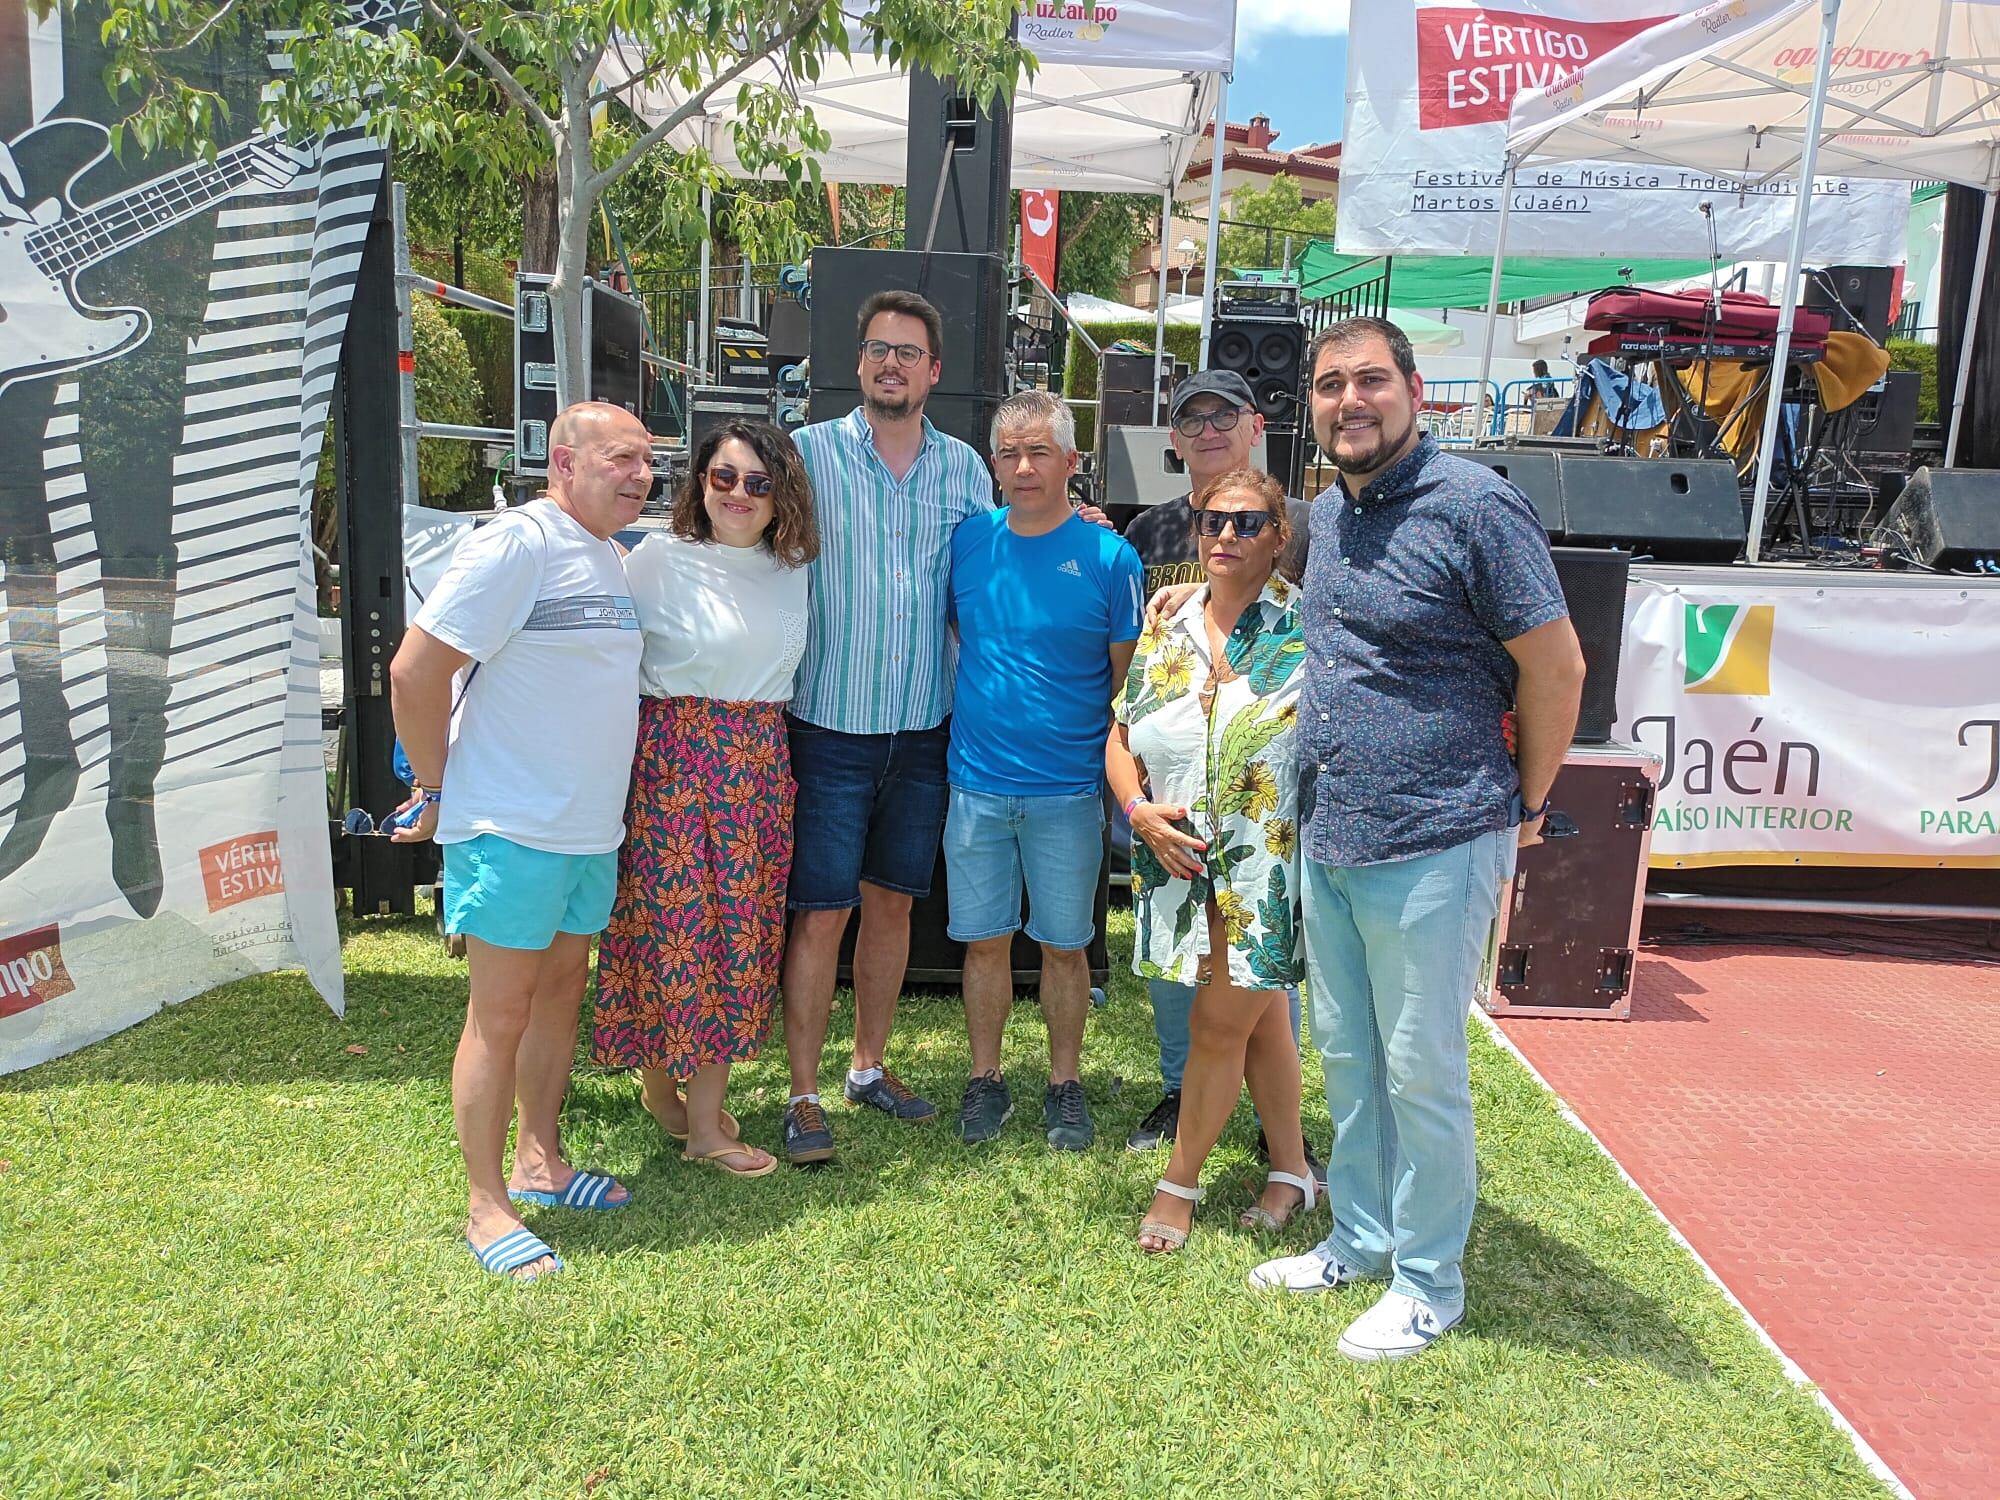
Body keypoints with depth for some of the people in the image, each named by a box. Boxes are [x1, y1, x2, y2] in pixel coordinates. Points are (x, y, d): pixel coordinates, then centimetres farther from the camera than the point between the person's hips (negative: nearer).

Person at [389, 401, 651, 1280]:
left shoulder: (611, 558, 13)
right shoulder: (518, 546, -15)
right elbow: (415, 672, -17)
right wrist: (437, 790, -10)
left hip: (591, 830, 9)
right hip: (512, 828, -8)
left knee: (561, 992, 17)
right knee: (501, 1012, 0)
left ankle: (538, 1160, 33)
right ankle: (485, 1208, 13)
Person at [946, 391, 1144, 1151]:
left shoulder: (1109, 557, -7)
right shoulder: (967, 541, 2)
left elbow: (1127, 681, -2)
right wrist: (986, 696, 7)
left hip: (1067, 789, -2)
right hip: (977, 782, 2)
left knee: (1063, 945, 10)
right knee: (984, 940, 12)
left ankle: (1064, 1084, 28)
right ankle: (986, 1080, 29)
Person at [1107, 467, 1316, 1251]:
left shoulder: (1305, 630, -7)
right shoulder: (1166, 630, 7)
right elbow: (1121, 736, 11)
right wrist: (1140, 809, -5)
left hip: (1270, 868, -4)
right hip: (1183, 861, 4)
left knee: (1221, 1024, 1)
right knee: (1261, 1014, 16)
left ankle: (1180, 1182, 22)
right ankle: (1292, 1170, 33)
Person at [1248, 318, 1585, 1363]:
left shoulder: (1475, 506, -14)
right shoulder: (1327, 514, 11)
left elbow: (1557, 669, -11)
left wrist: (1521, 809, -3)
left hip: (1433, 847, -7)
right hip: (1329, 842, 8)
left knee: (1422, 1071, 5)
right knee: (1346, 1057, 18)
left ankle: (1428, 1283, 23)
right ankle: (1357, 1239, 36)